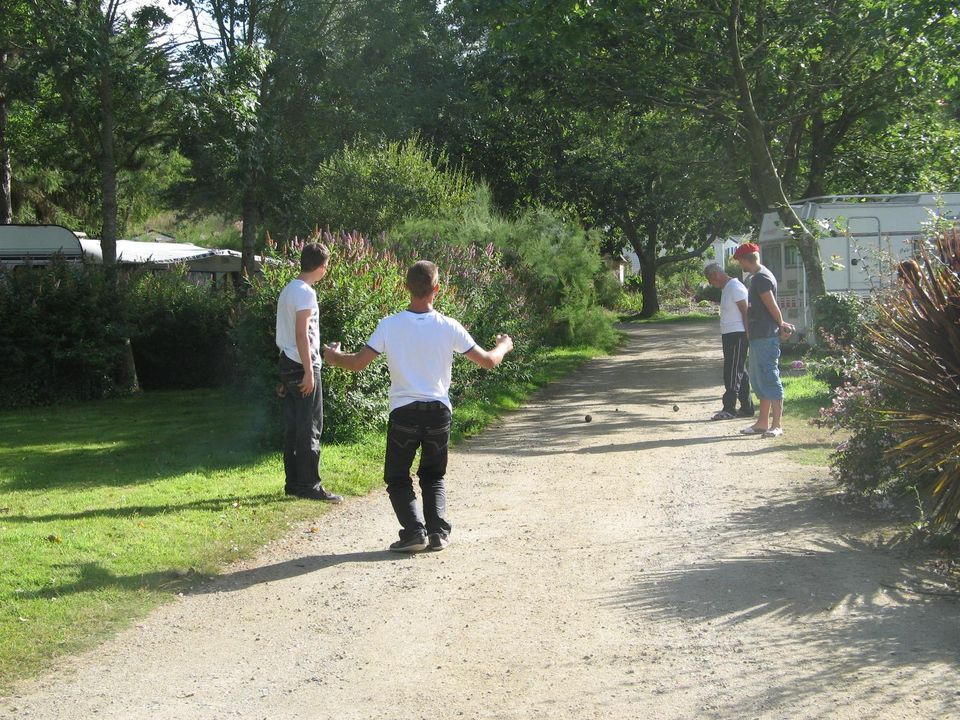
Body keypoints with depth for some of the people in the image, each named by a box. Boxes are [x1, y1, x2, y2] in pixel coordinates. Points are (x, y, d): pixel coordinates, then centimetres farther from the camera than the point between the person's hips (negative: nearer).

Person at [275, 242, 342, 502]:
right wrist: (309, 371, -20)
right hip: (302, 366, -9)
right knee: (310, 428, -4)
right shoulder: (305, 292, -13)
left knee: (293, 427, 11)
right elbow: (302, 334, -19)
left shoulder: (288, 289, 15)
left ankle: (293, 482, 15)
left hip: (287, 364, 9)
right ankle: (310, 485, -2)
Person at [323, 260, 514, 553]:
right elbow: (488, 361, 2)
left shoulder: (389, 325, -9)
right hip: (439, 411, 2)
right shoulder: (448, 327, -6)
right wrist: (503, 346, 25)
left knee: (397, 478, 13)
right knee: (433, 477, 20)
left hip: (403, 412, -2)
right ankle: (438, 531, 4)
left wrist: (332, 356, 15)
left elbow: (357, 363, -7)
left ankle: (414, 530, -6)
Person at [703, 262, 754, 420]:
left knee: (733, 373, -9)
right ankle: (747, 408, 16)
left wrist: (747, 334, -20)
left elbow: (745, 311, -17)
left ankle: (729, 409, -9)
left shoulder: (735, 287, -13)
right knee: (739, 372, 12)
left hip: (737, 335, -10)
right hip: (729, 335, 10)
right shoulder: (726, 288, 19)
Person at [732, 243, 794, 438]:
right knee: (759, 380, 14)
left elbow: (773, 307, -15)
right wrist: (781, 326, 12)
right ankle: (763, 423, 21)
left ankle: (777, 425, -8)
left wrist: (781, 327, -2)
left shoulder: (761, 278, -15)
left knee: (769, 379, -9)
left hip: (765, 337, -11)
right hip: (758, 336, 11)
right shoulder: (757, 277, 17)